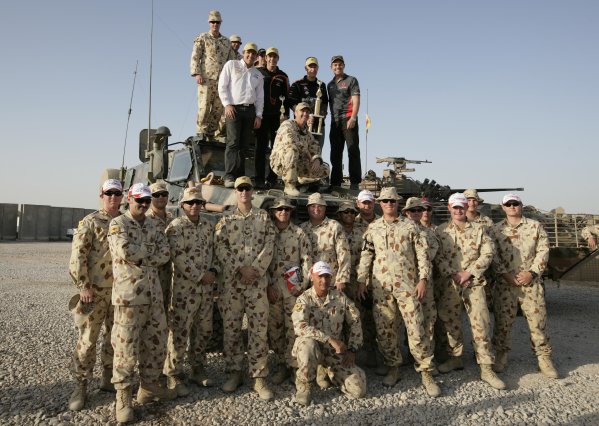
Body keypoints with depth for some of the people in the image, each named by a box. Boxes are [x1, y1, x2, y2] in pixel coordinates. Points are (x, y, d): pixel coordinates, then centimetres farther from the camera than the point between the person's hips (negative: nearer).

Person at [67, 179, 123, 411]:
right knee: (87, 339, 1)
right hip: (95, 291, -5)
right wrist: (84, 286, -15)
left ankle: (109, 378, 28)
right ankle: (80, 386, 13)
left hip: (120, 290, 5)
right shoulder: (90, 222, -5)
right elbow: (77, 256, -10)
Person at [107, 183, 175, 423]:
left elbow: (165, 254, 0)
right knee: (126, 346, 0)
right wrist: (150, 251, -8)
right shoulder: (118, 224, -5)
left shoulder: (153, 225, 12)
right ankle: (123, 396, 13)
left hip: (154, 294, 6)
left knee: (156, 342, 14)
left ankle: (150, 385, 30)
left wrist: (139, 256, -11)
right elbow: (125, 251, -23)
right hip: (129, 294, -6)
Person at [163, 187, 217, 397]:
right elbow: (178, 256, -16)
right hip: (184, 287, -6)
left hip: (206, 287, 7)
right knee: (180, 332, -1)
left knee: (204, 330, 14)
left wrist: (212, 271, -2)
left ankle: (198, 368, 31)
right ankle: (173, 374, 14)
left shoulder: (208, 227, 12)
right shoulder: (176, 226, -8)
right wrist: (200, 276, -15)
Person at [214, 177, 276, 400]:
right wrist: (241, 269, -11)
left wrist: (255, 269, -12)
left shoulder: (263, 217, 7)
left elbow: (268, 246, 0)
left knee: (259, 330, 1)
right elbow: (220, 247, -3)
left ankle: (259, 377, 10)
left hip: (258, 282, -1)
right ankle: (234, 373, 22)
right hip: (231, 281, 1)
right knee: (231, 329, 7)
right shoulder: (225, 219, 7)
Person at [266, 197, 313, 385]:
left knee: (294, 327, -2)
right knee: (275, 328, 8)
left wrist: (303, 285, -6)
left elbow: (307, 260, 0)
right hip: (272, 288, 3)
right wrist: (267, 286, -1)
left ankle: (292, 364, 8)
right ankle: (282, 363, 21)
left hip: (293, 288, -2)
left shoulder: (299, 233, 2)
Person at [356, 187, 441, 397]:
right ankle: (393, 368, 23)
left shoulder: (409, 226, 4)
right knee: (385, 330, 7)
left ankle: (427, 374, 6)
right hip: (381, 286, 2)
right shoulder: (372, 228, 9)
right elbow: (366, 255, 8)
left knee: (416, 329, -4)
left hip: (407, 285, -2)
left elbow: (422, 252, 1)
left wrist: (423, 279, -7)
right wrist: (361, 280, 1)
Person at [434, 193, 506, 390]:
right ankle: (455, 358, 27)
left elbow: (488, 253, -3)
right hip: (449, 284, 1)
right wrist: (452, 274, -11)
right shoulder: (441, 231, 8)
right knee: (451, 322, 9)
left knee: (481, 324, -6)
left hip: (474, 283, -1)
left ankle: (486, 369, 1)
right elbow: (437, 257, 1)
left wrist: (468, 272, -11)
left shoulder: (479, 229, 6)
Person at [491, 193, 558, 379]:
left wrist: (531, 273, -10)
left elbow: (543, 251, 0)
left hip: (531, 282, 0)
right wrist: (505, 274, -11)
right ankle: (501, 357, 18)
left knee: (538, 320, 2)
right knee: (503, 321, 6)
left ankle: (544, 359, 14)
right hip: (505, 283, 0)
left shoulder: (535, 226, 6)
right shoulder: (496, 229, 6)